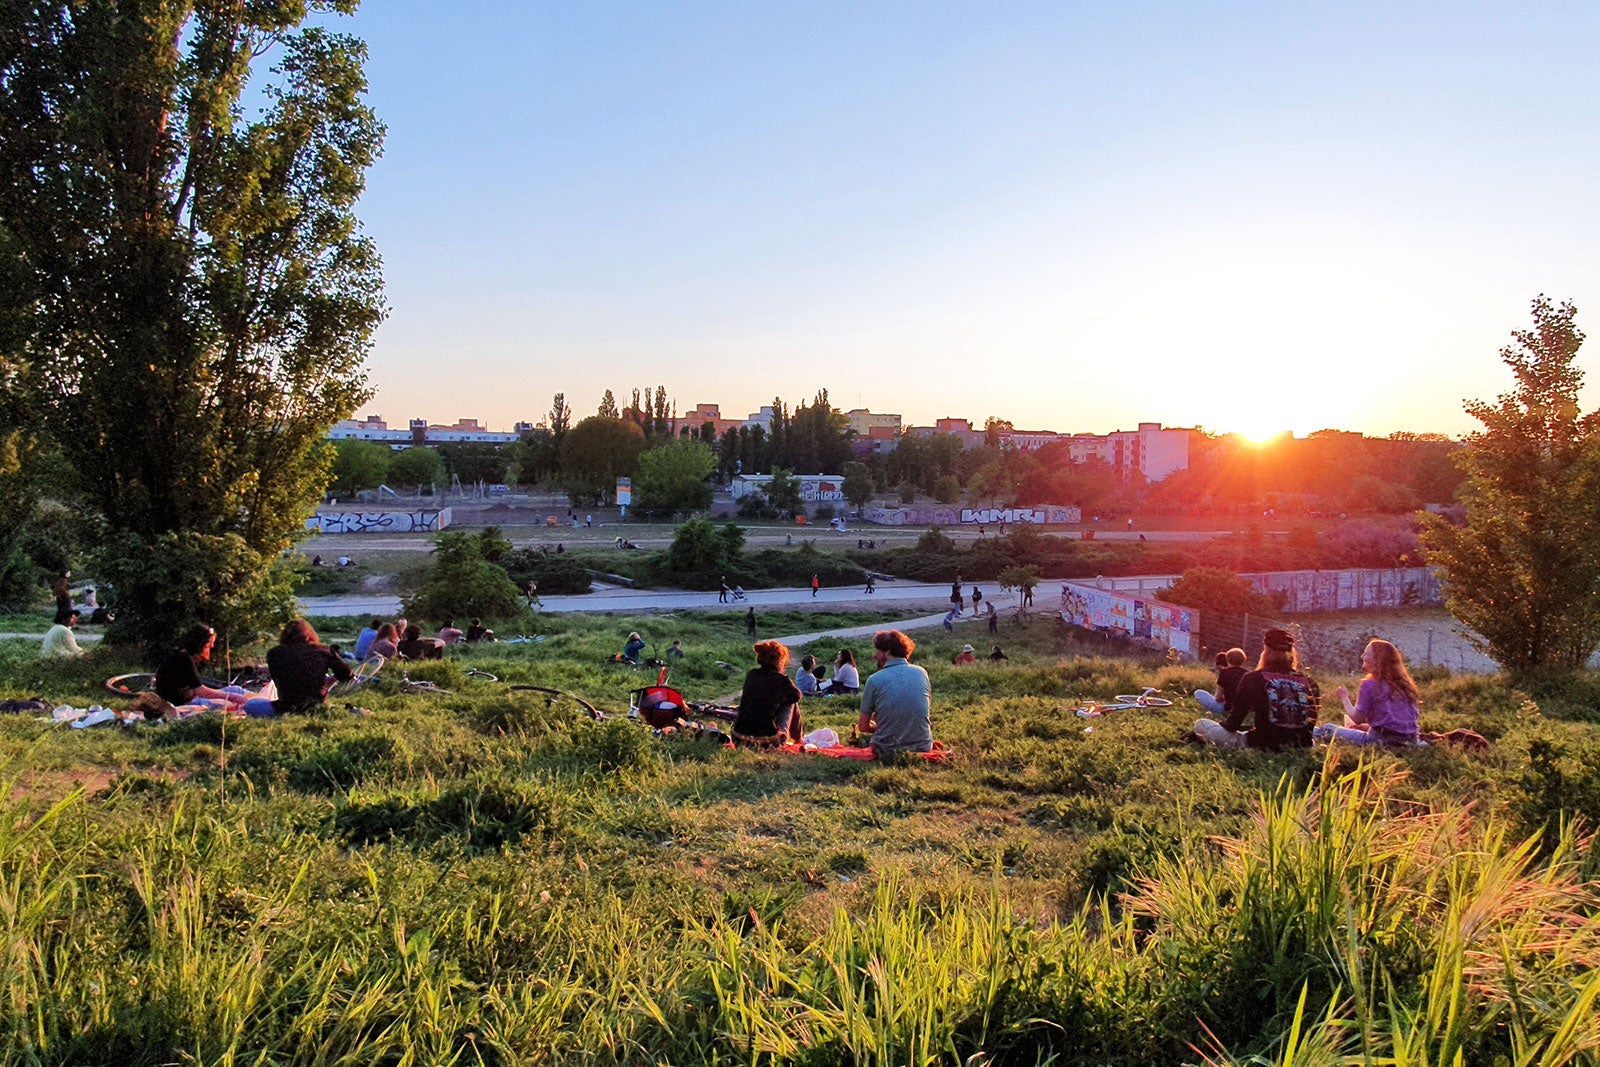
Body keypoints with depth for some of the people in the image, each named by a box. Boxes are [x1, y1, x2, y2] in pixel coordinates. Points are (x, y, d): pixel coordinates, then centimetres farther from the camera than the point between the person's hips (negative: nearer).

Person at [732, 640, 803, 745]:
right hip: (767, 742, -5)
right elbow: (796, 696, 14)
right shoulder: (782, 680, -6)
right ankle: (796, 737, 30)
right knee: (791, 702, 18)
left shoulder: (751, 675, 8)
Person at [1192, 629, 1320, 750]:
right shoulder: (1307, 682, 2)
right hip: (1301, 745, 5)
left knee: (1200, 725, 5)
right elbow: (1312, 720, 11)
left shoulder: (1253, 678, -7)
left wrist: (1224, 724, 19)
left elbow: (1236, 717, -3)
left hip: (1263, 744, -5)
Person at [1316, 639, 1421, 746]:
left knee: (1327, 728, 7)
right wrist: (1366, 726, 22)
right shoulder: (1403, 683, 12)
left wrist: (1344, 698, 14)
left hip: (1384, 740, -7)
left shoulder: (1369, 685, -9)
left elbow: (1357, 718, -2)